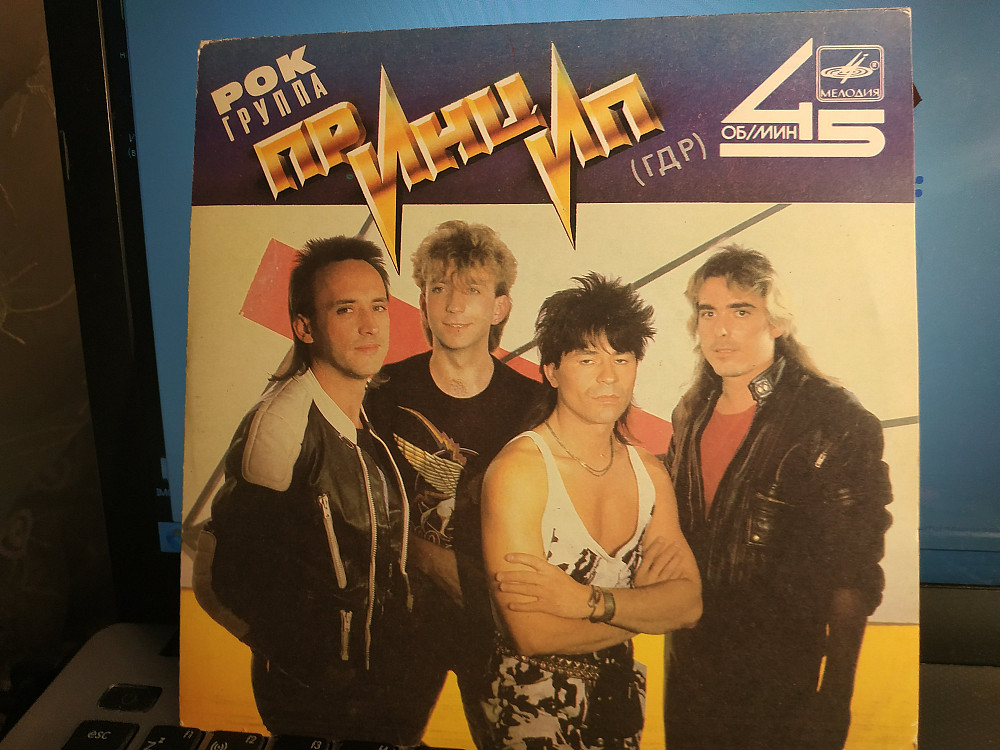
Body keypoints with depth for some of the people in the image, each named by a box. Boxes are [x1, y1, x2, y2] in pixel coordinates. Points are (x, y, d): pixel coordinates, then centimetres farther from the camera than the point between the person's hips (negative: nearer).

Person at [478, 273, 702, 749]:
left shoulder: (649, 473, 0)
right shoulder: (518, 469, -20)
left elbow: (690, 603, -8)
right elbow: (533, 634, -24)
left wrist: (586, 600, -24)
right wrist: (644, 605, -12)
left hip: (622, 695, 5)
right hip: (534, 707, -5)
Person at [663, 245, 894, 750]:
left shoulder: (833, 421, -16)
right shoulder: (693, 415, 3)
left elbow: (852, 575, -16)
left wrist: (835, 697, -16)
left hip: (784, 680, -5)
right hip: (690, 664, 6)